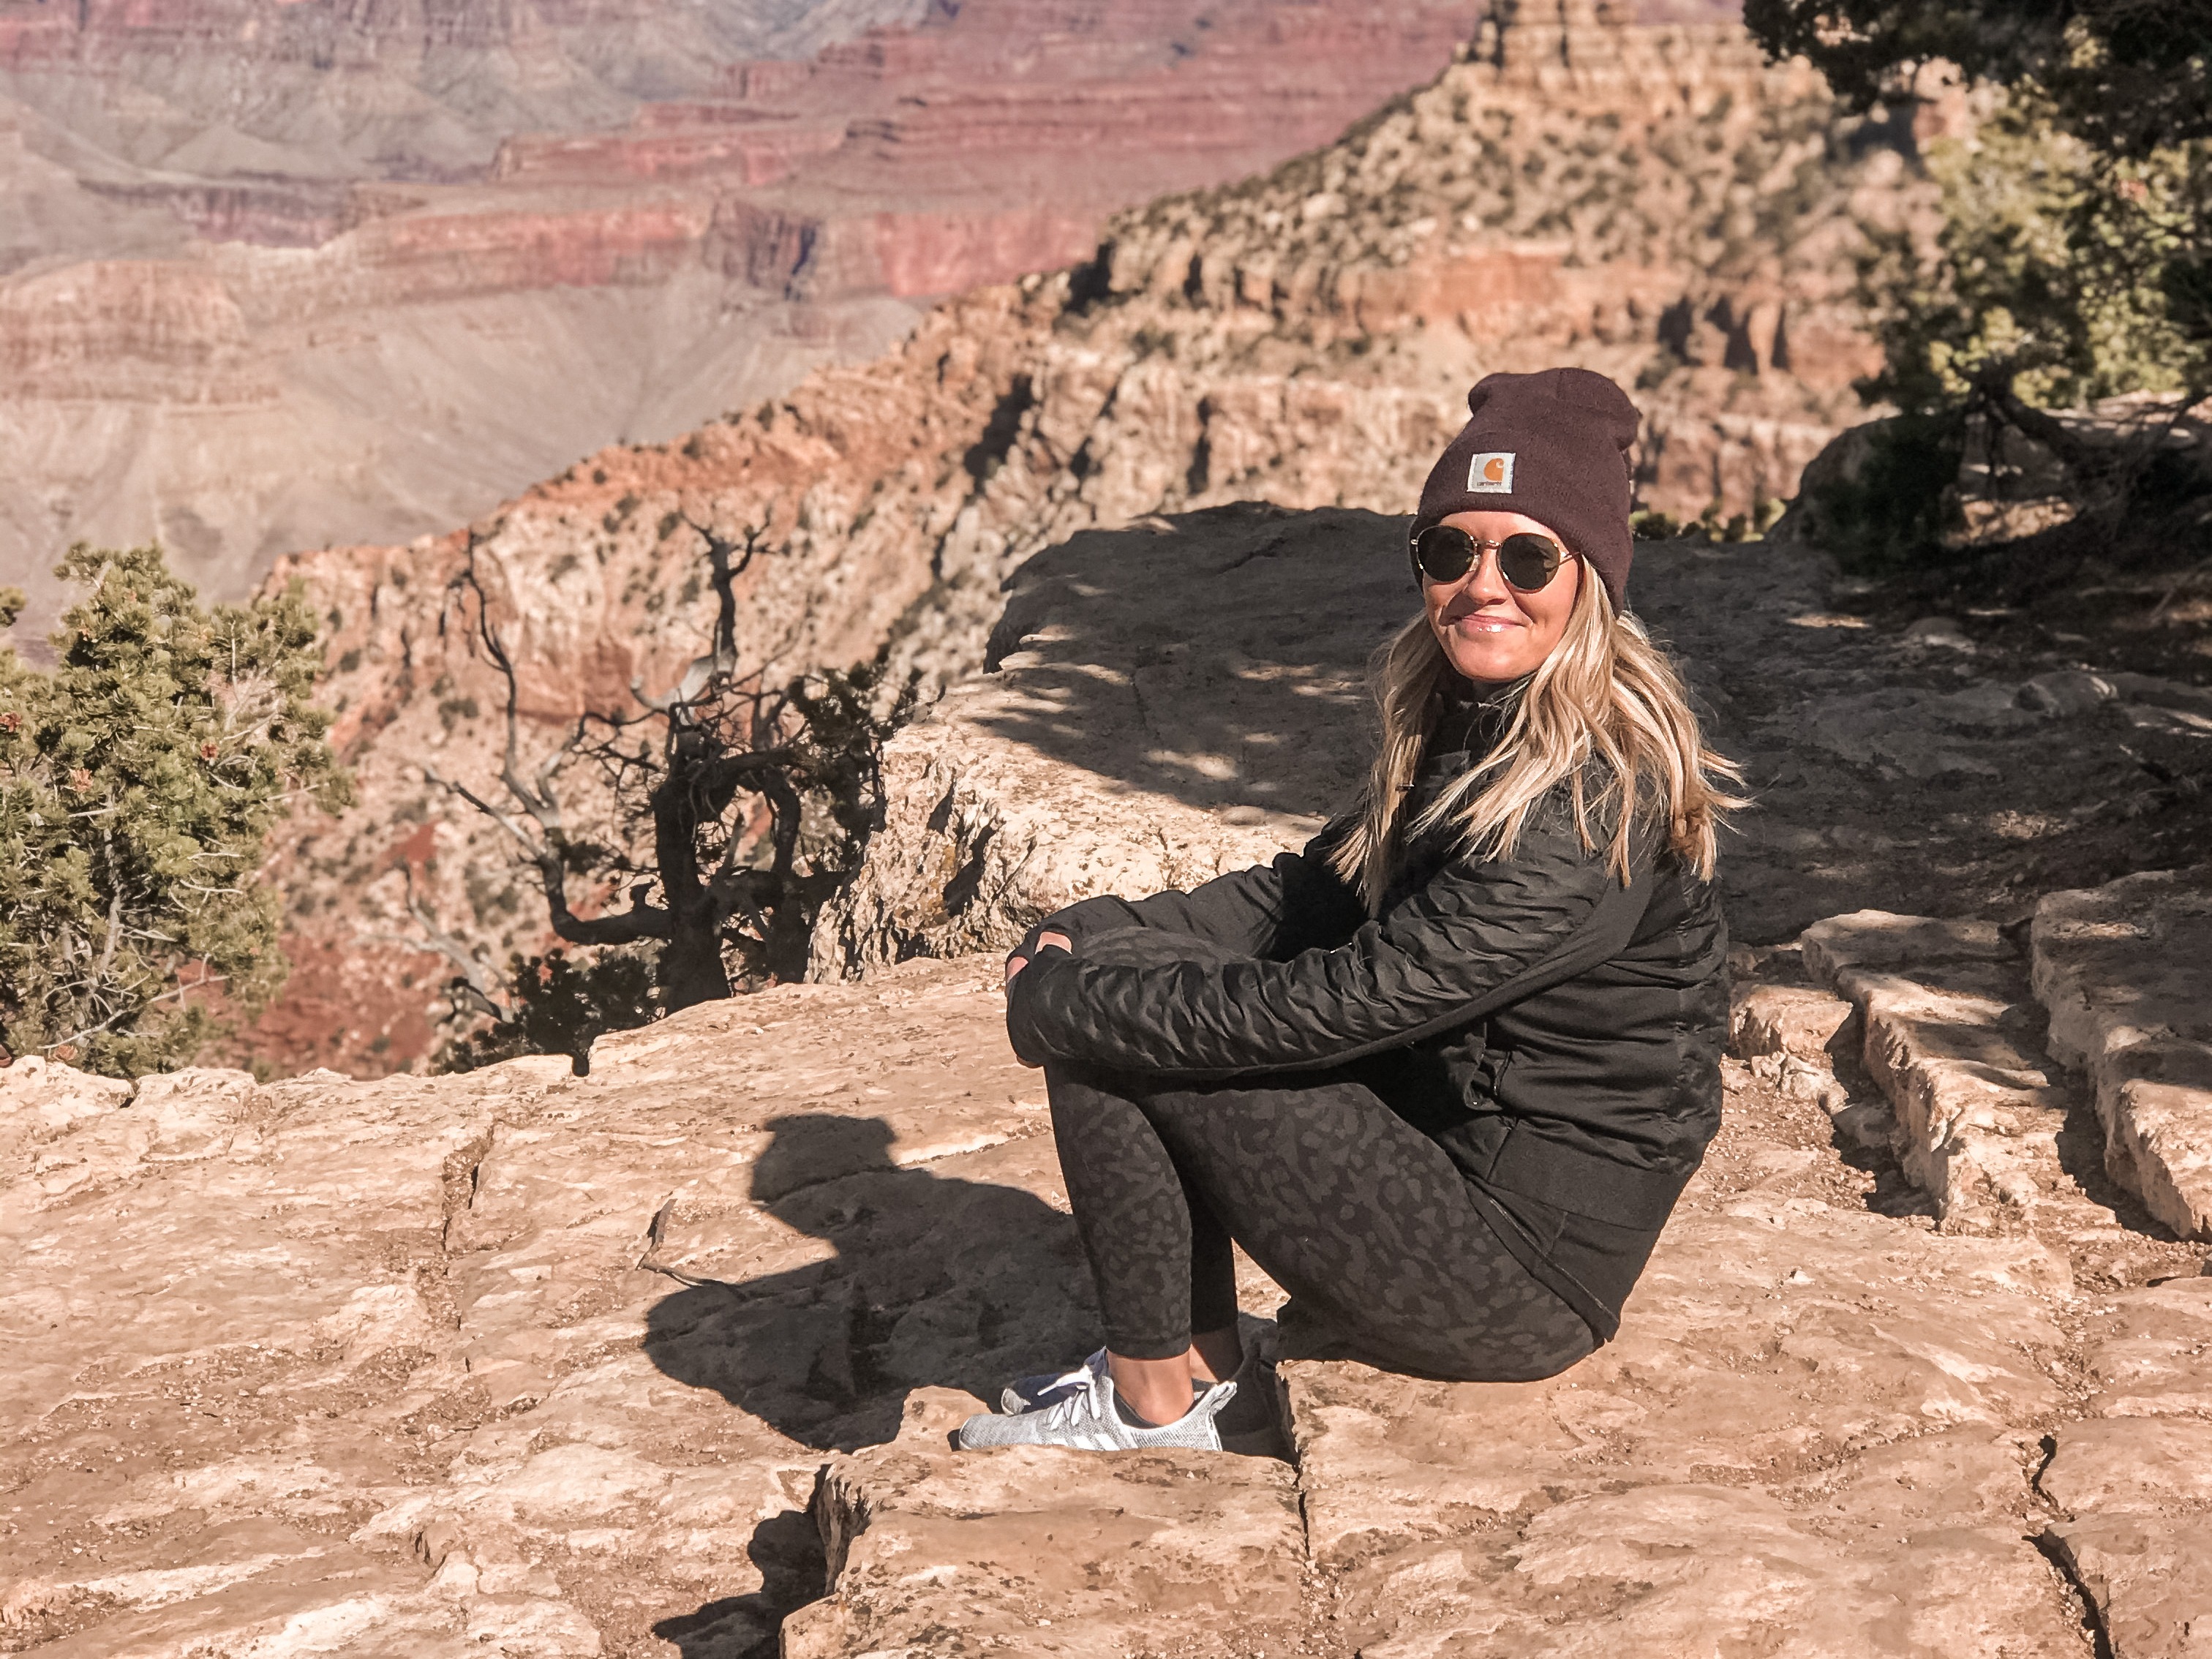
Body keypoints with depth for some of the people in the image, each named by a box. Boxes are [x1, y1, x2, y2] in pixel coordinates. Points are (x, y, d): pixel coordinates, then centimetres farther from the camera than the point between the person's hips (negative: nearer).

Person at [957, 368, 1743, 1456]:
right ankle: (1201, 1374, 10)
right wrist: (1095, 941, -5)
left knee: (1109, 1036, -14)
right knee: (1112, 963, 6)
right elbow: (1307, 896, 12)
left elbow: (1340, 1005, -26)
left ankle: (1157, 1401, 3)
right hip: (1454, 1150, 9)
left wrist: (1065, 1001, -16)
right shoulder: (1465, 727, 5)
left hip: (1530, 1274, -9)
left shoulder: (1597, 801, -24)